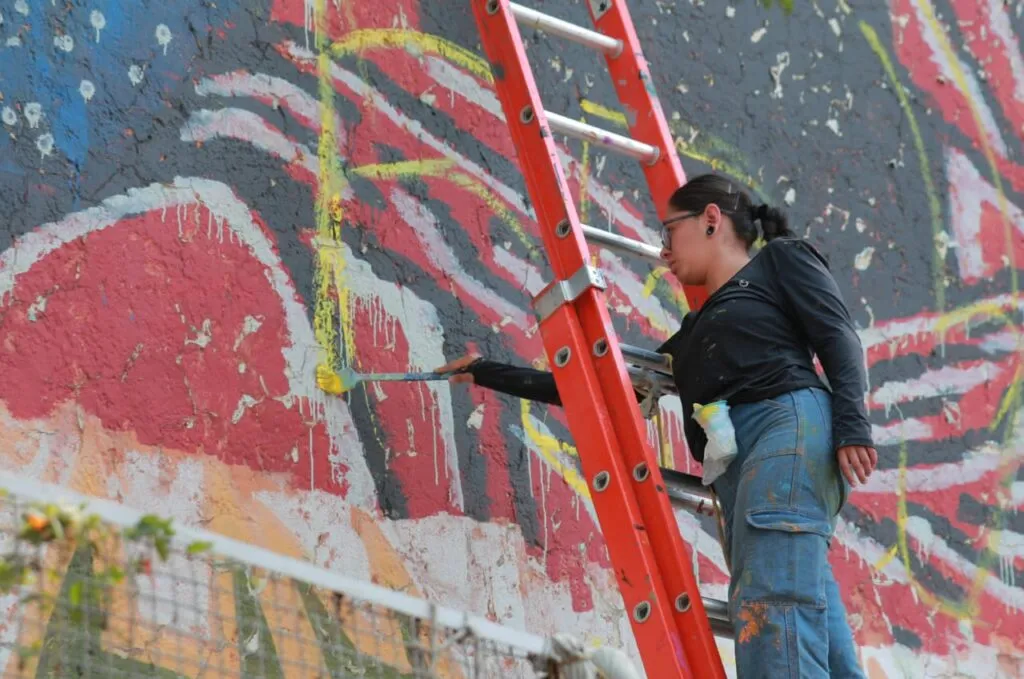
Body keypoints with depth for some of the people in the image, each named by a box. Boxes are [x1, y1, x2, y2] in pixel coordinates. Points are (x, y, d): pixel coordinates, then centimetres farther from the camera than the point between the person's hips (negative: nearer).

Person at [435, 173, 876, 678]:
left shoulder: (781, 258, 17)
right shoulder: (694, 333, 33)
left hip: (792, 426, -6)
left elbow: (839, 338, 4)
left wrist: (851, 426, -13)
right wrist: (489, 374, 37)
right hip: (736, 465, 6)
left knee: (769, 605, -23)